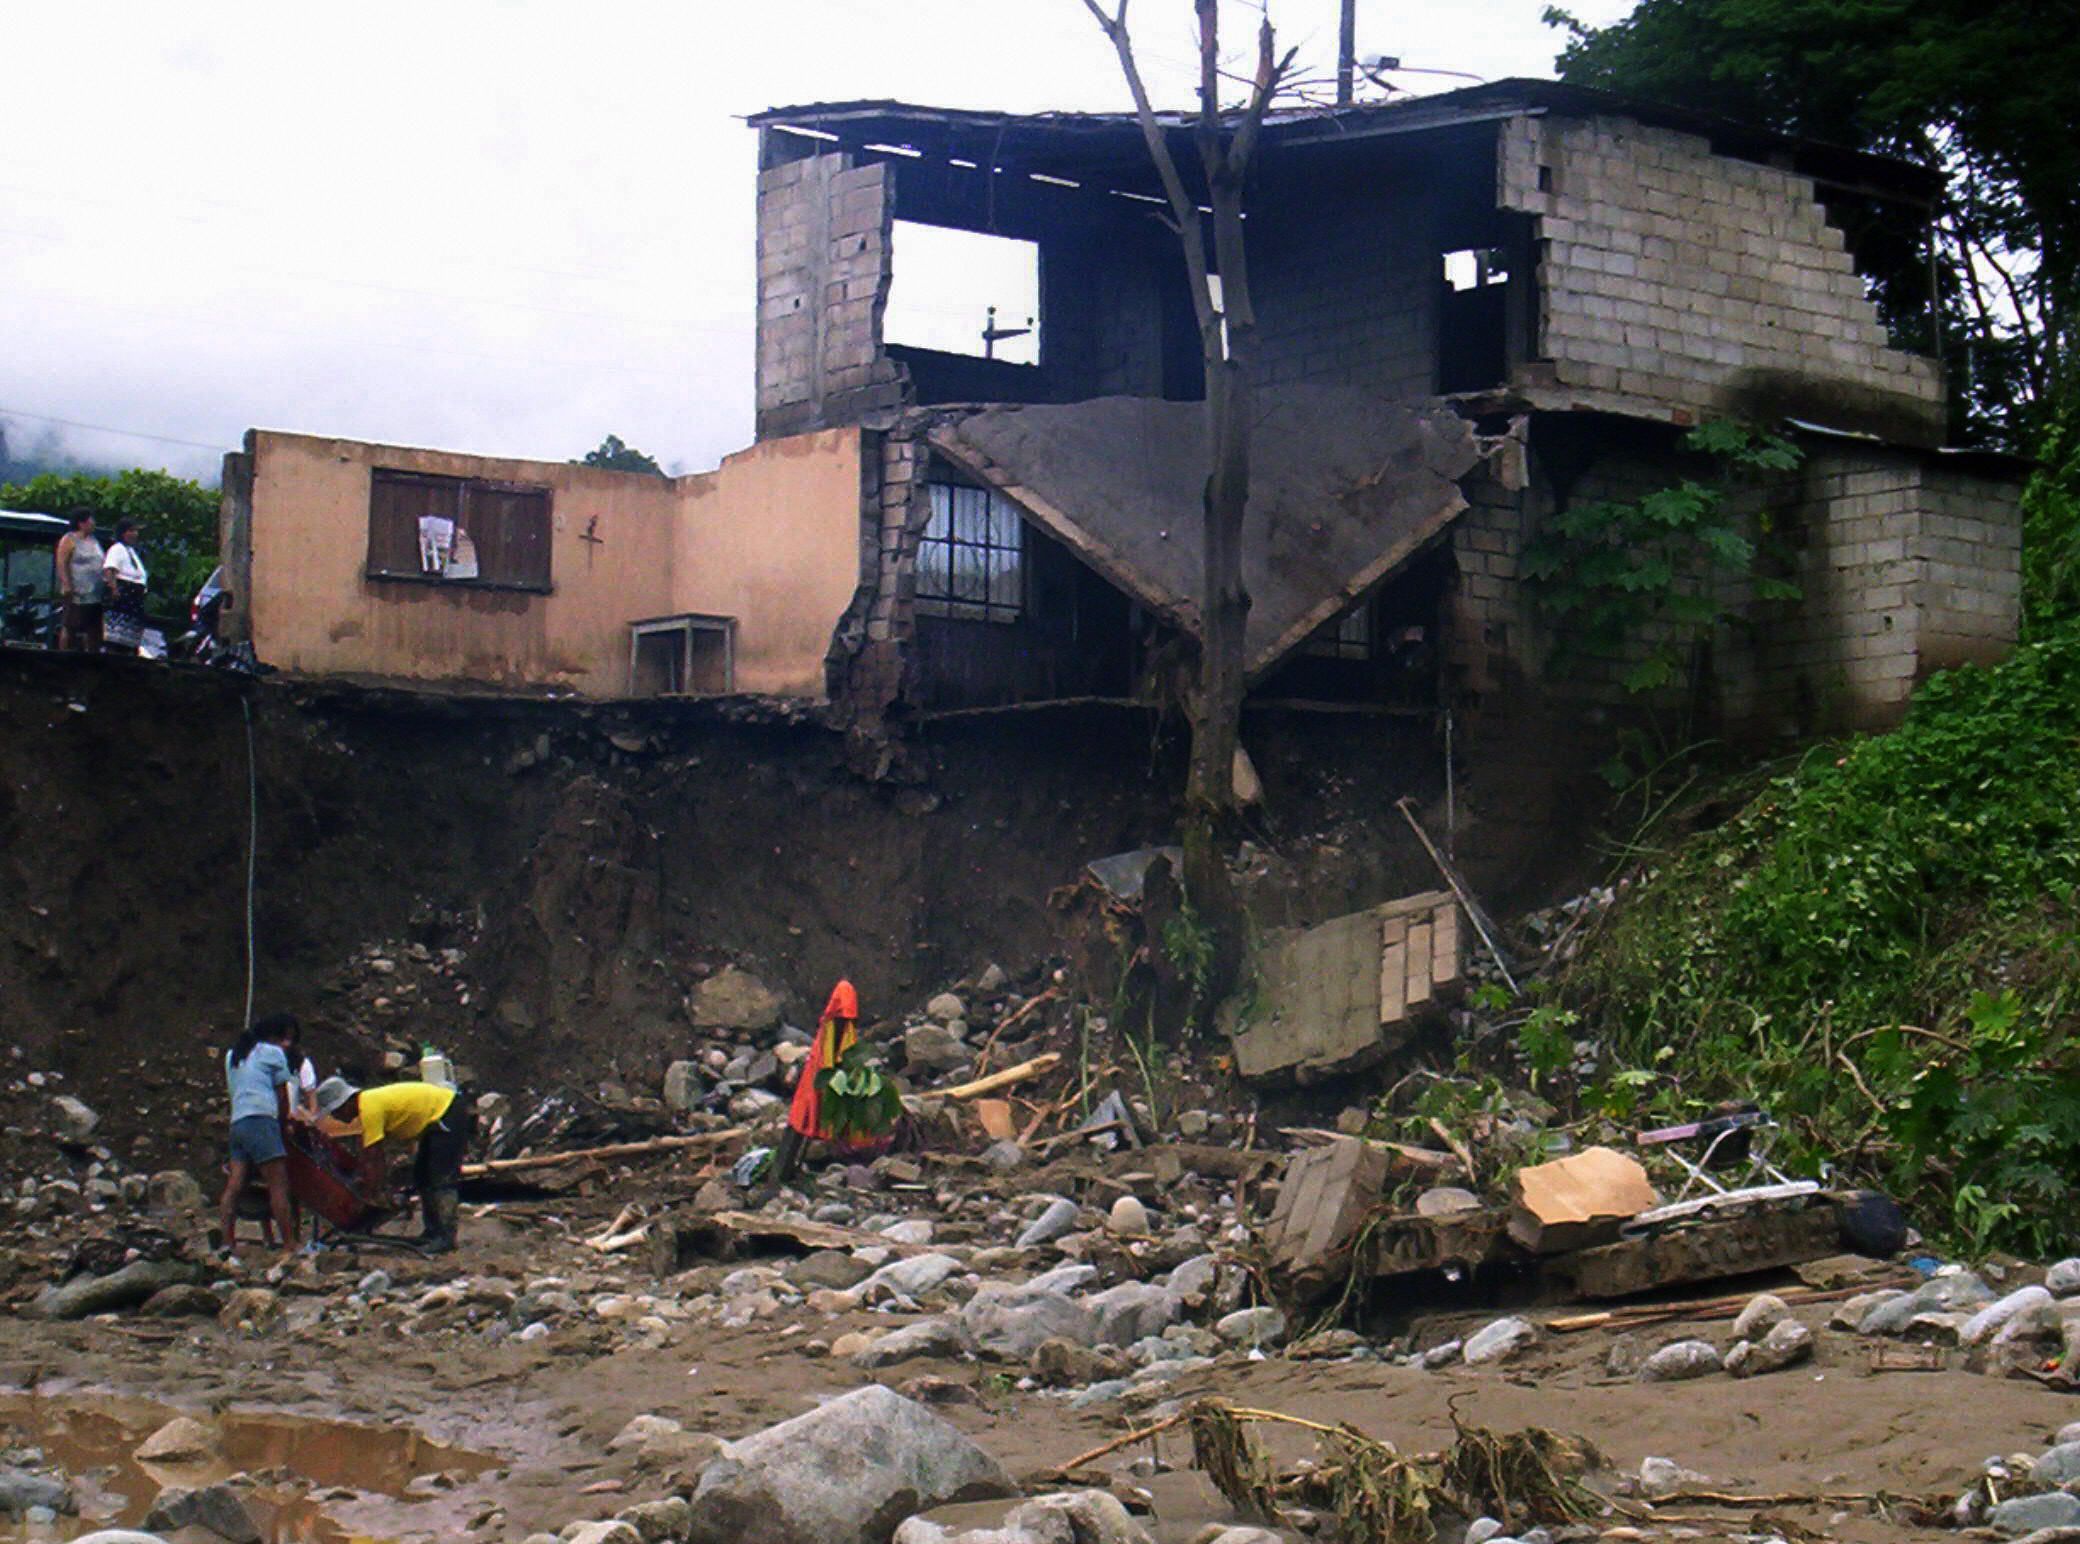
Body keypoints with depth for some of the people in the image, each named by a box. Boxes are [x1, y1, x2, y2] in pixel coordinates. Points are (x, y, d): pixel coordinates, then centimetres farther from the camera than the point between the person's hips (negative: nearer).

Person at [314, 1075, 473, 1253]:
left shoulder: (371, 1110, -23)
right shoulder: (364, 1103, 7)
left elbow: (373, 1159, -22)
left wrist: (371, 1195, -17)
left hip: (450, 1114, -10)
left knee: (441, 1178, -13)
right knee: (422, 1176, 14)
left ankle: (446, 1237, -14)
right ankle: (433, 1232, 17)